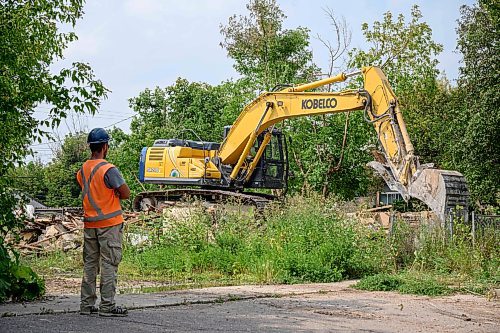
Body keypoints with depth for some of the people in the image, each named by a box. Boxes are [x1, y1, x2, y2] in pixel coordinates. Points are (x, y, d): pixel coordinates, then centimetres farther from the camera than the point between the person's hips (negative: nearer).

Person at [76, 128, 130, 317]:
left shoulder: (82, 170, 7)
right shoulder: (109, 170, -15)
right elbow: (126, 194, -13)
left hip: (89, 223, 7)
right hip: (109, 223, -6)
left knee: (89, 264, 11)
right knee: (109, 265, -3)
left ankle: (87, 305, 14)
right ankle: (107, 306, -3)